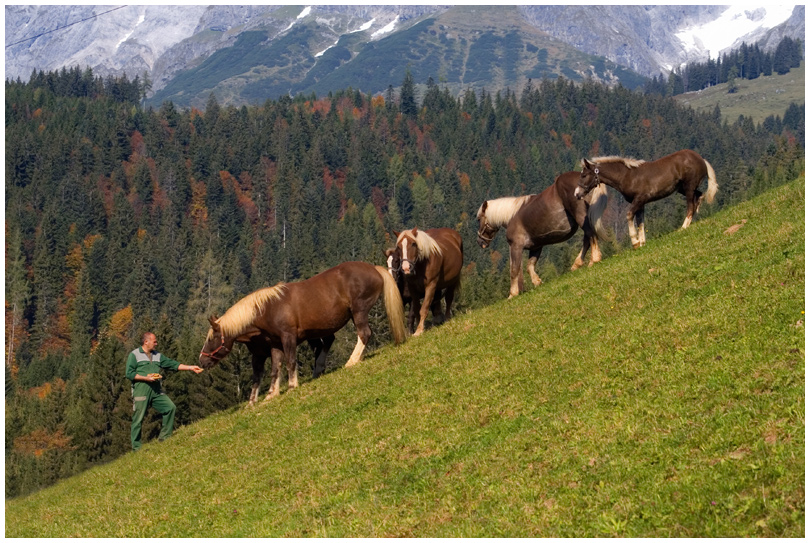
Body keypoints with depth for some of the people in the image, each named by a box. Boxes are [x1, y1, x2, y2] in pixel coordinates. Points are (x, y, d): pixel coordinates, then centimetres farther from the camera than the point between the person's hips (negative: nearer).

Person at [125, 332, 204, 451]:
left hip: (156, 390, 6)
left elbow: (172, 364, 16)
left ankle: (164, 438, 7)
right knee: (138, 419, -5)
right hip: (141, 390, -6)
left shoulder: (157, 355, 20)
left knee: (170, 407, -5)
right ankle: (136, 448, 3)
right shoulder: (134, 355, 2)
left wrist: (190, 368, 8)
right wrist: (146, 378, -15)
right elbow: (129, 374, -6)